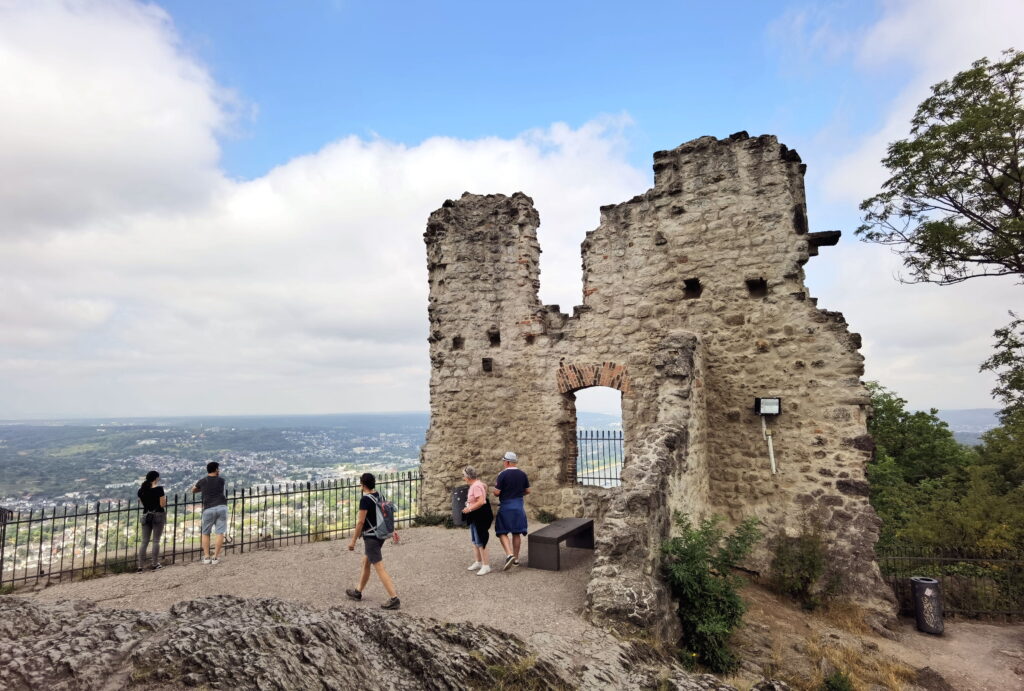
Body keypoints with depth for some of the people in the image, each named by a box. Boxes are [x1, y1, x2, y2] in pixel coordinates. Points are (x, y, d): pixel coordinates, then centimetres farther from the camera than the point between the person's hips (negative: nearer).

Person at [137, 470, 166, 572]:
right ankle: (155, 564, 6)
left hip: (145, 516, 4)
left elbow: (142, 502, 14)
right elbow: (162, 504, -12)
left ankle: (140, 566, 5)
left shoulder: (141, 490, 4)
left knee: (144, 542, 7)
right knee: (156, 541, 3)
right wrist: (165, 497, 5)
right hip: (158, 515, -4)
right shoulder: (159, 489, -12)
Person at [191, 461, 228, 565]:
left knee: (206, 533, 16)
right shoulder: (221, 480, 7)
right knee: (220, 533, 2)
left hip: (209, 509, 1)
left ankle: (206, 557, 13)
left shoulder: (202, 481, 9)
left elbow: (193, 491, 26)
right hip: (221, 507, -1)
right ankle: (216, 557, 1)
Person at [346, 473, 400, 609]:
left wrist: (353, 541, -11)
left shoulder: (365, 499, -18)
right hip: (380, 535, 9)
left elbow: (360, 522, -18)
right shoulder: (379, 495, 5)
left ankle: (394, 599, -10)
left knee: (379, 568, -7)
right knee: (365, 563, 23)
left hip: (371, 537, -9)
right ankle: (358, 592, 39)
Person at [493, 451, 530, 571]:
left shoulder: (502, 474, -13)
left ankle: (509, 554, -18)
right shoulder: (523, 474, 4)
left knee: (502, 532, 1)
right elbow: (527, 491, 9)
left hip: (505, 506, -5)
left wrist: (496, 486, 7)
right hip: (519, 506, 5)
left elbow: (496, 493, -13)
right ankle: (516, 558, 20)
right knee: (517, 533, 13)